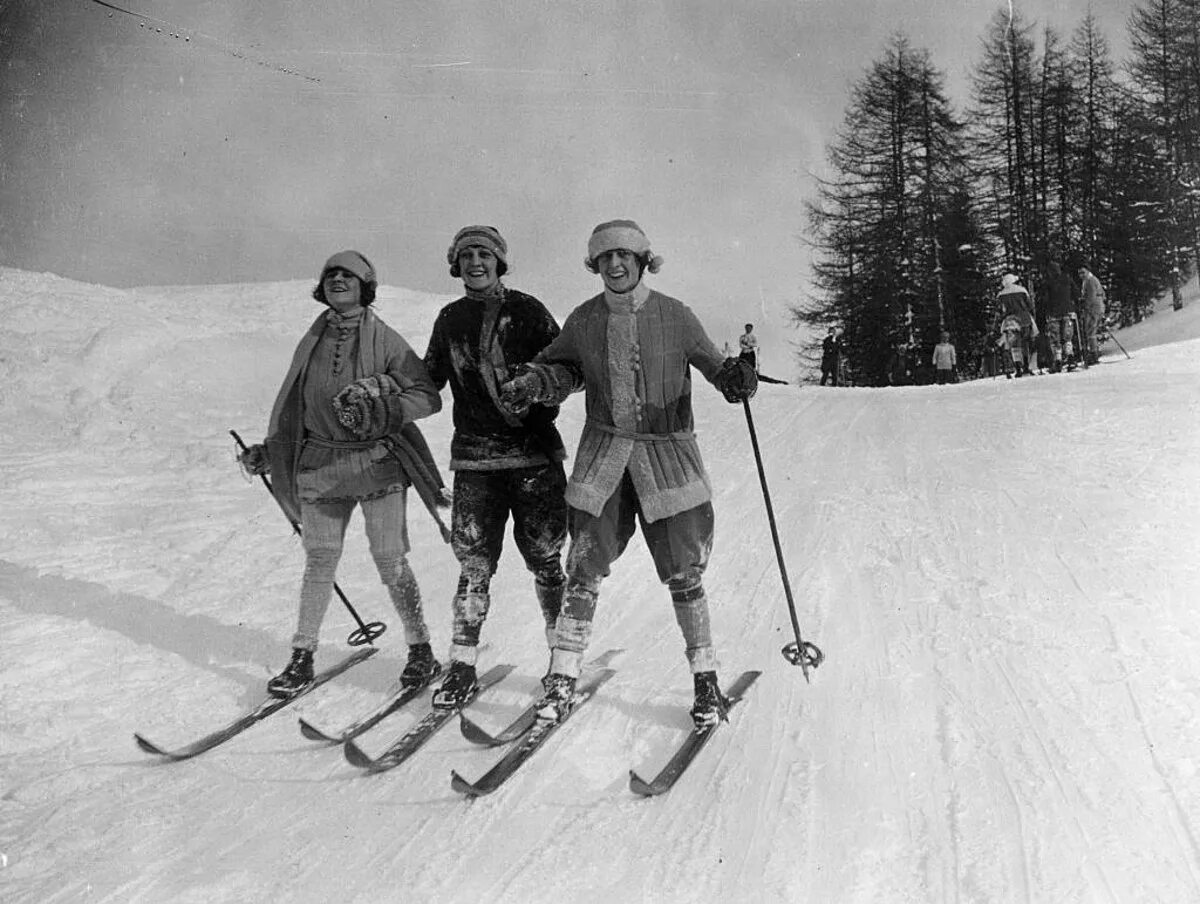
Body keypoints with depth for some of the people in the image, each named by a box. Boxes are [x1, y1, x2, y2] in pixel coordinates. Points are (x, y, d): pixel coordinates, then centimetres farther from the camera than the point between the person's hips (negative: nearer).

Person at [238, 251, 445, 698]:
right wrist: (268, 451, 16)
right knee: (319, 562, 5)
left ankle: (420, 649, 14)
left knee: (390, 562, -1)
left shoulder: (384, 340, -2)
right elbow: (291, 407, 20)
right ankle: (302, 656, 16)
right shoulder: (311, 342, 11)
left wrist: (385, 410, -20)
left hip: (377, 463, -3)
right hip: (319, 464, 3)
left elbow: (428, 396, -6)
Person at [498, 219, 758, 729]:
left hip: (667, 451, -1)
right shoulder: (584, 321, 2)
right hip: (605, 451, 2)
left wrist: (734, 376, -19)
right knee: (586, 567, 0)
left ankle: (705, 676, 18)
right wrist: (532, 383, -6)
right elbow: (563, 368, 13)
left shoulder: (673, 315, -4)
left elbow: (711, 362, 2)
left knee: (683, 571, 2)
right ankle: (563, 678, 11)